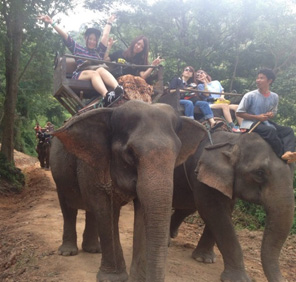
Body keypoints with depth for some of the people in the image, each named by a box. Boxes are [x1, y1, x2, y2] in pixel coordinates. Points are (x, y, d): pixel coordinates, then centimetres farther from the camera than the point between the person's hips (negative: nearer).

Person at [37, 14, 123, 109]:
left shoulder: (99, 51, 31)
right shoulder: (78, 49, 27)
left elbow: (105, 35, 34)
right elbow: (64, 35, 21)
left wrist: (109, 22, 44)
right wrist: (52, 22, 16)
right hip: (80, 76, -2)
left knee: (101, 70, -32)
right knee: (94, 73, -34)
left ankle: (118, 89, -62)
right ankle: (107, 96, -64)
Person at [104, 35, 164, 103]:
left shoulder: (141, 61, 20)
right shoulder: (120, 53, 20)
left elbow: (143, 76, 2)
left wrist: (153, 65, -5)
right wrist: (109, 46, 9)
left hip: (133, 82, 1)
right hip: (117, 80, -1)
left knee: (140, 80, -33)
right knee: (129, 78, -35)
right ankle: (136, 101, -55)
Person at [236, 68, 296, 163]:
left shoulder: (274, 97, 4)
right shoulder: (250, 96, -10)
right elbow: (239, 113, -8)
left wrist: (271, 114, -6)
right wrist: (257, 117, -16)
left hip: (265, 123, 6)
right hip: (251, 124, -6)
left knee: (288, 130, -13)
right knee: (271, 130, -33)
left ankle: (288, 153, -36)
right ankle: (283, 154, -25)